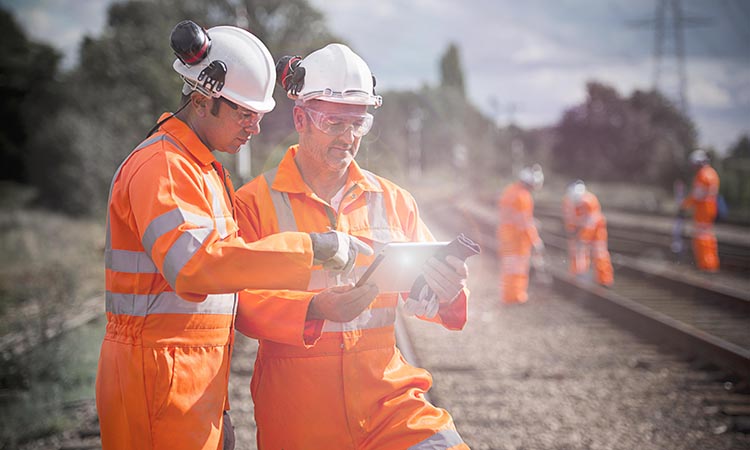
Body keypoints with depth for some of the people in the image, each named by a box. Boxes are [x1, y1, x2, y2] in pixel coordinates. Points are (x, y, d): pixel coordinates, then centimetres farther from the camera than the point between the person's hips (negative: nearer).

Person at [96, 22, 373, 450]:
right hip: (158, 377, -9)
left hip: (200, 375, 9)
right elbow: (195, 262, -31)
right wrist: (312, 247, -30)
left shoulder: (208, 170, 19)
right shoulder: (161, 166, -14)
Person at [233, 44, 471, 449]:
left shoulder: (393, 200, 10)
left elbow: (422, 285, 11)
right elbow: (246, 305, -8)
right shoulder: (256, 201, -1)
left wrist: (445, 291, -14)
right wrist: (319, 309, -26)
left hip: (386, 393, 3)